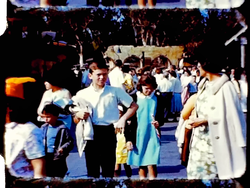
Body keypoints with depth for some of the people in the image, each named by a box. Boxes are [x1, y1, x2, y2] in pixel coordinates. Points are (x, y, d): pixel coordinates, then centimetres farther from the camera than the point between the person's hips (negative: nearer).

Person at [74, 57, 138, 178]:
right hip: (90, 133, 1)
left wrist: (123, 119, -6)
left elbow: (134, 106, 9)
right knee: (92, 171, 6)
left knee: (108, 171, 4)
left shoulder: (115, 91, 5)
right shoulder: (82, 94, 6)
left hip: (108, 132, -1)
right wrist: (80, 116, -13)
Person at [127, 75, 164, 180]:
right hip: (138, 136, 1)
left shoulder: (157, 98, 1)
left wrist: (159, 123, -15)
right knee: (141, 165, 10)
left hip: (153, 136, -1)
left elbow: (161, 117, 9)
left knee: (151, 164, -7)